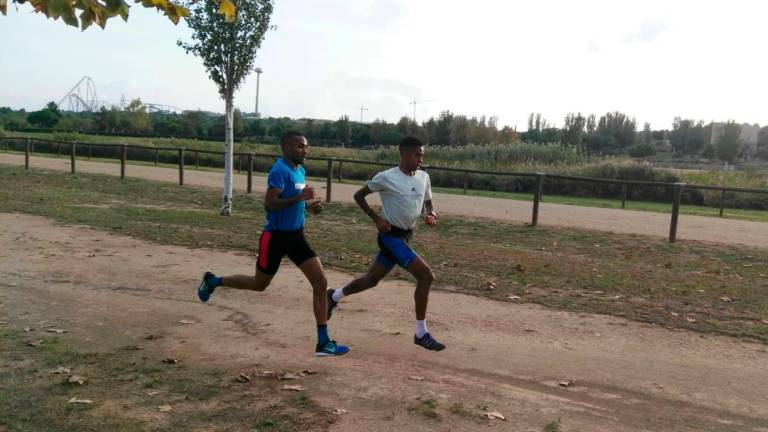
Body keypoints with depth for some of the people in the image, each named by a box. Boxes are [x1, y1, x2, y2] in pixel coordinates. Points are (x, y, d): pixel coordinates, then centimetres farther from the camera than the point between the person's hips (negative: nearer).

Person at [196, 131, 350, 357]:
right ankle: (212, 281, 39)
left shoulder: (300, 170, 9)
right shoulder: (280, 170, -18)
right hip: (276, 236, -7)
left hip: (296, 235, 7)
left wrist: (309, 205, 4)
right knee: (259, 284, 12)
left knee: (321, 283, -4)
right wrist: (299, 197, -33)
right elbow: (269, 205, -25)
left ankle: (323, 342, 1)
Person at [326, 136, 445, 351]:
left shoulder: (423, 177, 4)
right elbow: (358, 195, -2)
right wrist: (376, 218, -13)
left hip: (405, 236, 8)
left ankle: (334, 297, 44)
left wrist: (431, 214, -5)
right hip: (391, 236, -7)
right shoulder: (386, 177, -14)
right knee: (426, 275, -17)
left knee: (372, 279, 19)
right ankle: (421, 334, -6)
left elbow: (428, 202, 18)